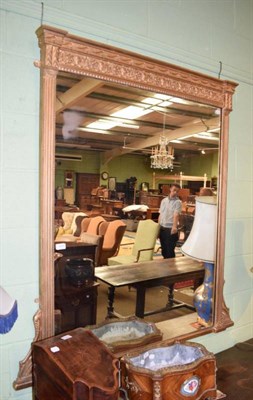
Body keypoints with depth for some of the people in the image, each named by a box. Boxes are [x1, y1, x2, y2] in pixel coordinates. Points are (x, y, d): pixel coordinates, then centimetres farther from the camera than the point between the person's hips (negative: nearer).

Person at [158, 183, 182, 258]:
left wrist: (174, 226, -37)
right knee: (164, 249, 15)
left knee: (170, 250, -1)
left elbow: (176, 215, -22)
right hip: (162, 228, 5)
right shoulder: (164, 200, 9)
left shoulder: (178, 202, -8)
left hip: (171, 228, -5)